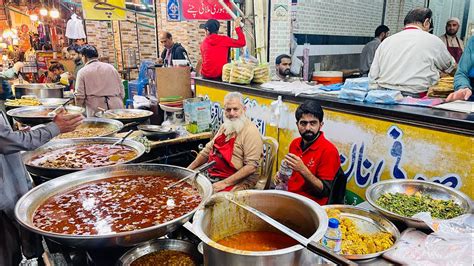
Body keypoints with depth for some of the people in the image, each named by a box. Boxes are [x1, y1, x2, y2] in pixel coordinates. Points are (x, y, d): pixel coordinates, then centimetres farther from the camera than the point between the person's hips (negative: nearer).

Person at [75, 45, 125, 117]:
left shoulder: (82, 72, 2)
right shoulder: (111, 67, 10)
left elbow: (79, 97, -2)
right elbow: (121, 91, 12)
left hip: (96, 112, -3)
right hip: (116, 109, 3)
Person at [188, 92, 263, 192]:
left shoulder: (251, 132, -14)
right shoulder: (225, 126, 11)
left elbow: (251, 166, -21)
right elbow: (208, 150, 20)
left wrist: (225, 183, -23)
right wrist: (189, 169, 12)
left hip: (238, 181, -7)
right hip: (212, 175, 7)